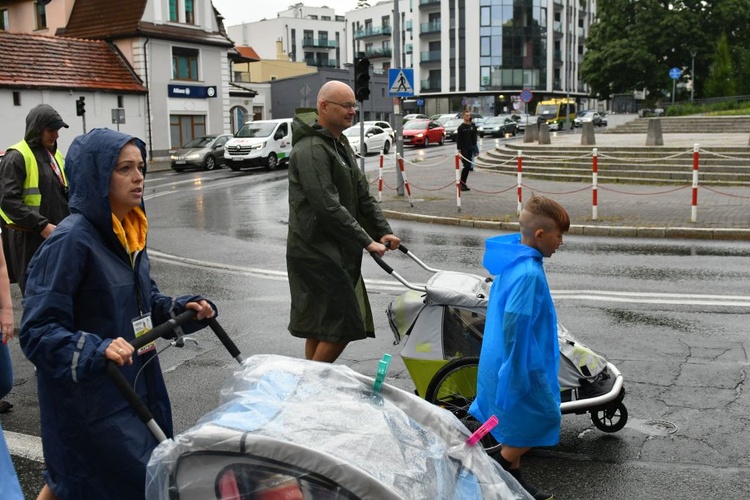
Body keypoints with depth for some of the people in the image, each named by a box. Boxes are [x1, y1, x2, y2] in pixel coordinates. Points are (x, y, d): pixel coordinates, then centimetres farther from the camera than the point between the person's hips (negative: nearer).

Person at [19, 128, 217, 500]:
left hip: (138, 384, 8)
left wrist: (182, 308, 3)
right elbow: (37, 332, -22)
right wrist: (96, 350, -36)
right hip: (90, 396, -8)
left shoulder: (127, 232, 6)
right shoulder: (71, 241, -20)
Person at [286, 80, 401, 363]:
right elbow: (328, 207, -25)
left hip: (336, 251, 10)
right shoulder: (311, 150, -18)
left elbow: (362, 194, 16)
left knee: (320, 325, 16)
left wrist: (383, 231, 5)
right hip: (316, 252, -10)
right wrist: (367, 242, -22)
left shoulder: (340, 145, 16)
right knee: (343, 325, -10)